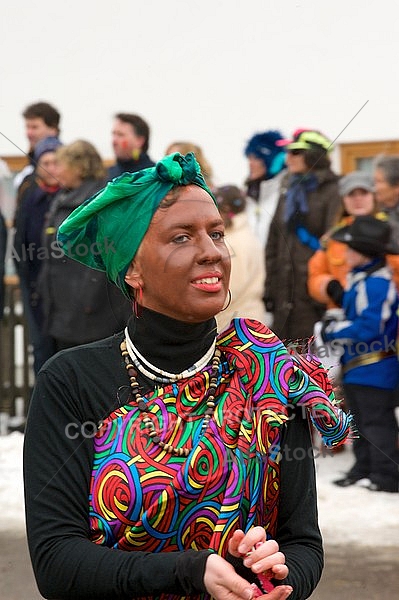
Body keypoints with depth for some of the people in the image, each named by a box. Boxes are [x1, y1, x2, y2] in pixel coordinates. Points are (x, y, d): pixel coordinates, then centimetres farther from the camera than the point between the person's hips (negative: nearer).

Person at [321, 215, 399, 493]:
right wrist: (335, 327, 8)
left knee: (377, 420, -6)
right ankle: (364, 469, 25)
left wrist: (334, 330, -16)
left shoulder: (376, 283, -21)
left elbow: (369, 327, -26)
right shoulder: (359, 278, 12)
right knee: (361, 419, 16)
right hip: (357, 366, 11)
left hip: (374, 367, -11)